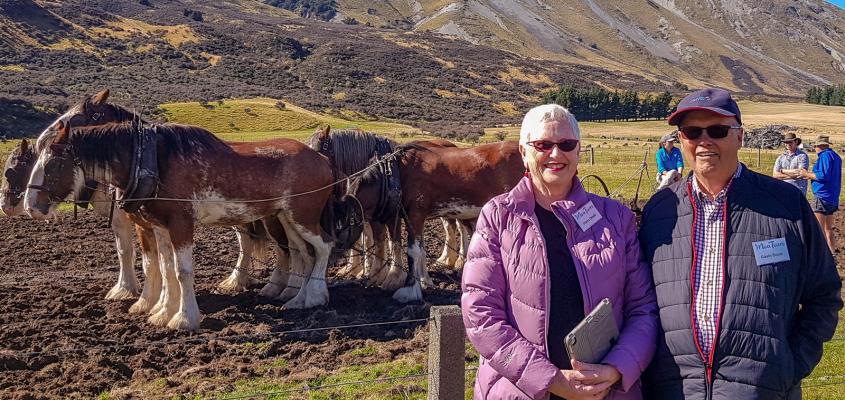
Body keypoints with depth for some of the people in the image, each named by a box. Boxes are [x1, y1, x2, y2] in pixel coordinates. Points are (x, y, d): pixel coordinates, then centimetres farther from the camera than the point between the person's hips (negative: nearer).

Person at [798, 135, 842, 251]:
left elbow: (824, 176, -22)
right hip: (833, 198, 10)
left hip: (823, 197, -10)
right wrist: (811, 175, 24)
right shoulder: (835, 156, 17)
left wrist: (807, 174, -10)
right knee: (828, 229, 16)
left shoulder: (825, 156, -13)